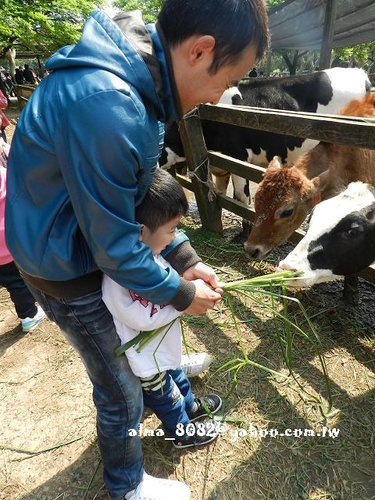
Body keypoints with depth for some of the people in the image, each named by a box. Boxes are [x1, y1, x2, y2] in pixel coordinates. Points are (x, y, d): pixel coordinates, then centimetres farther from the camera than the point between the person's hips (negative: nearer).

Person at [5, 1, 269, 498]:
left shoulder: (133, 70, -3)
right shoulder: (105, 107, -35)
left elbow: (143, 191, 4)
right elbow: (115, 248, -26)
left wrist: (184, 258, 0)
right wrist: (182, 295, -11)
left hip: (87, 239, 8)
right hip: (66, 266, -8)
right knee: (121, 390, 12)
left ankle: (143, 399, 59)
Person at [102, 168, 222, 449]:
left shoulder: (145, 249, -12)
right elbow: (143, 318, -33)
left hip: (163, 346, 8)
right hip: (146, 361, -8)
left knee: (176, 376, 34)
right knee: (164, 396, 22)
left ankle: (190, 406, 62)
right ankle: (182, 432, 50)